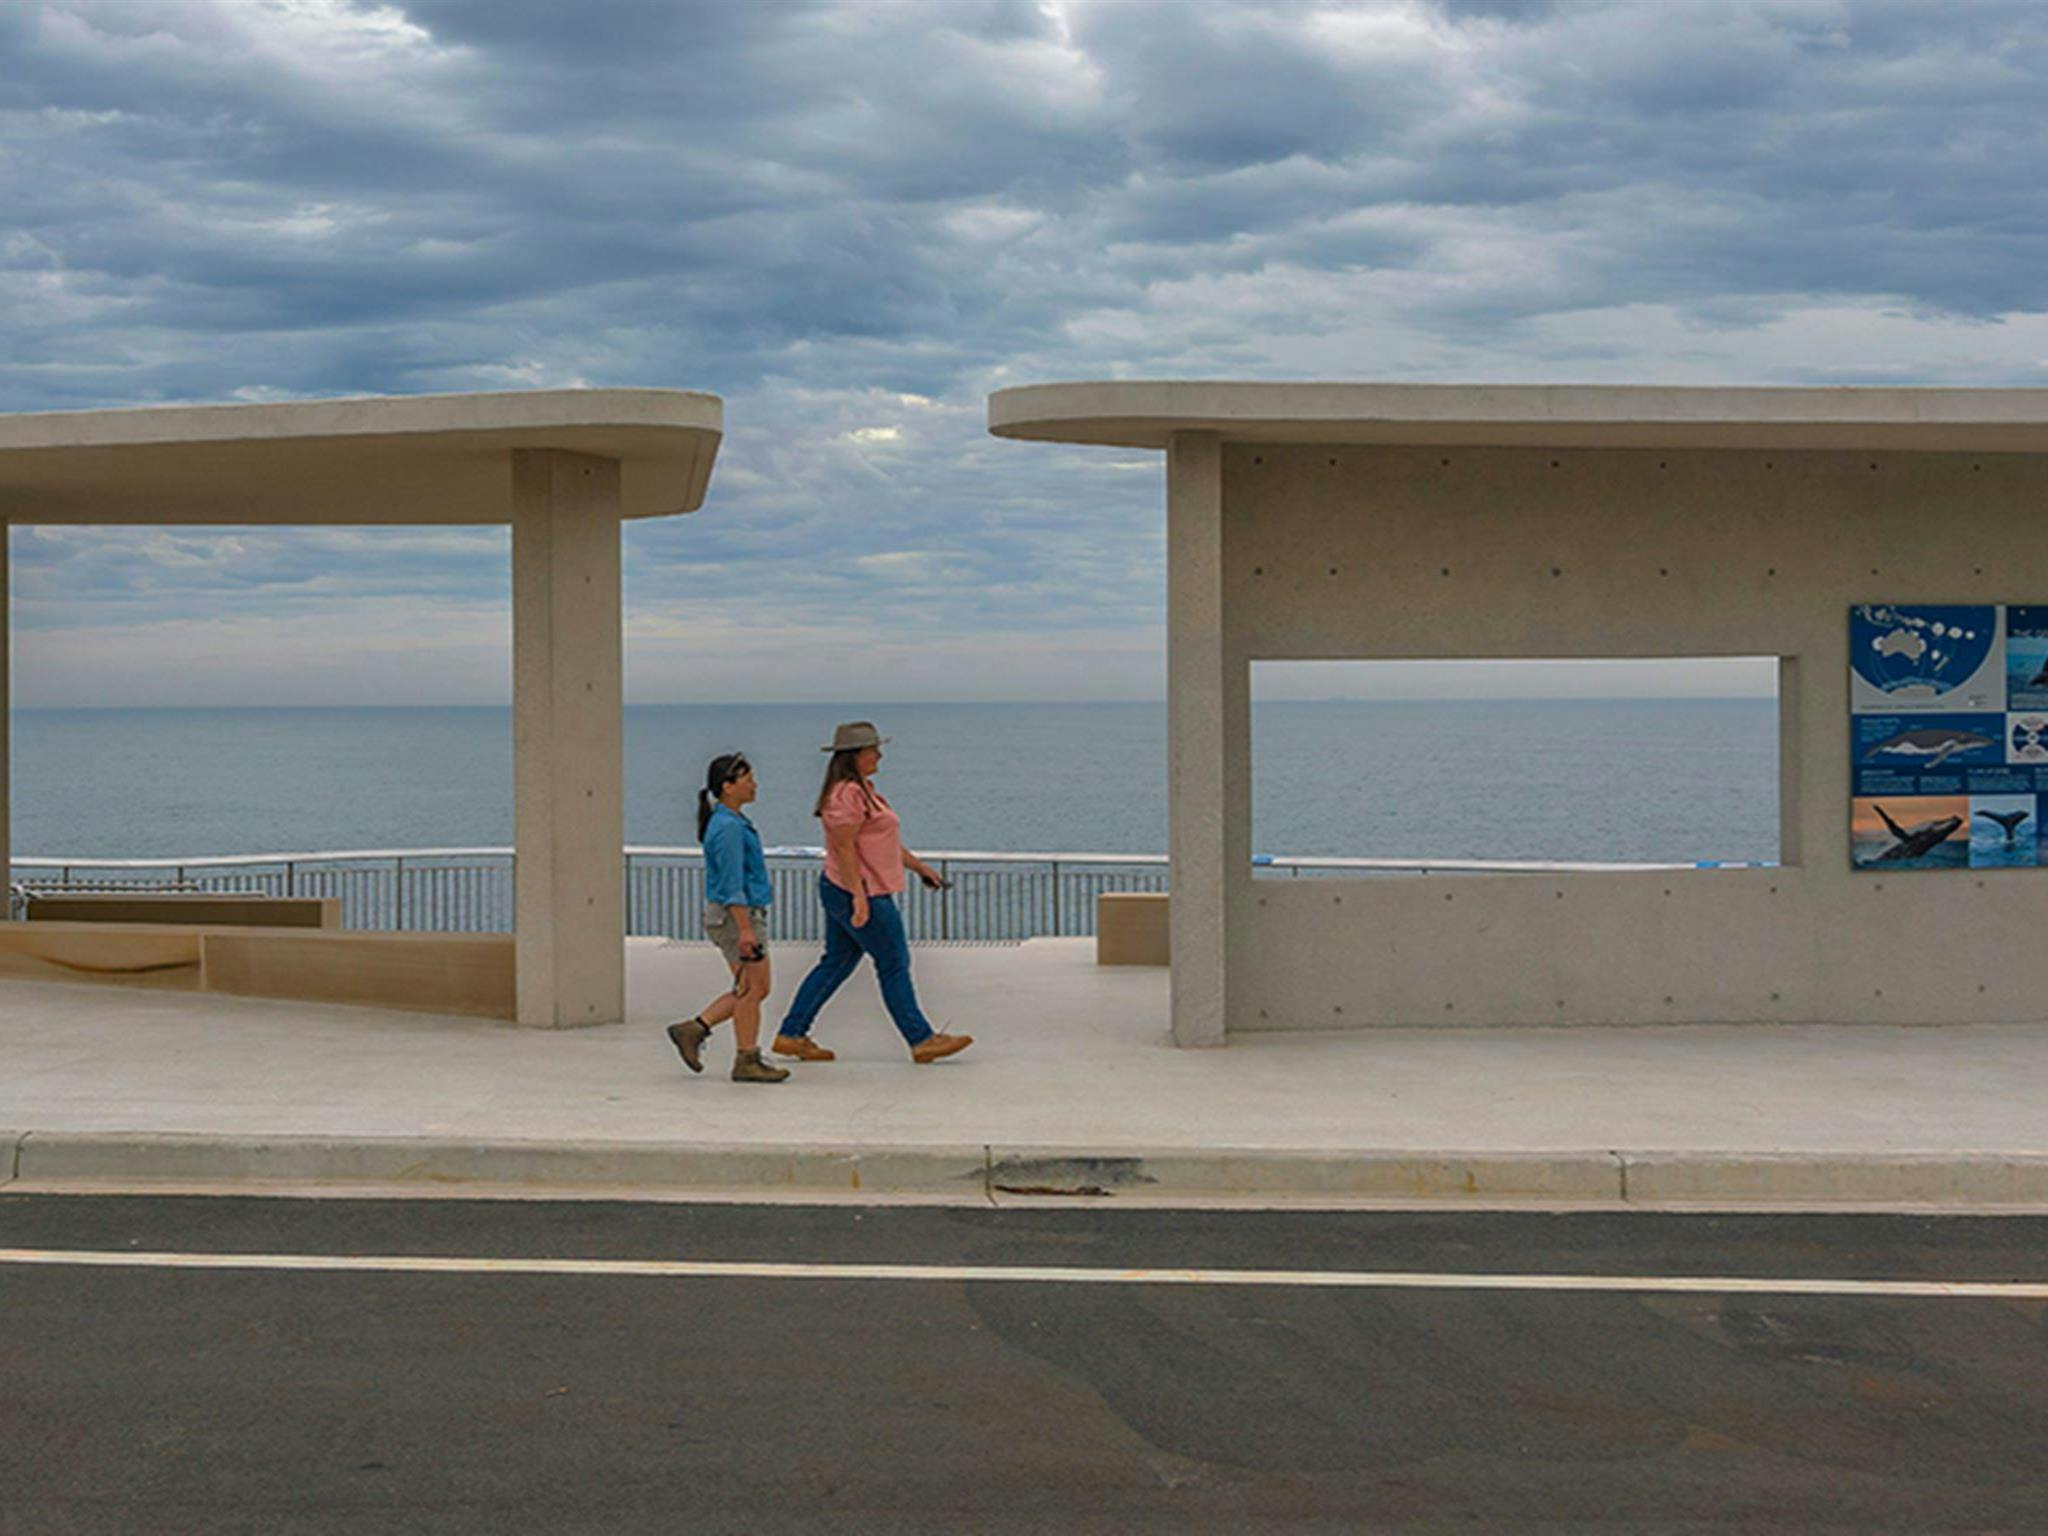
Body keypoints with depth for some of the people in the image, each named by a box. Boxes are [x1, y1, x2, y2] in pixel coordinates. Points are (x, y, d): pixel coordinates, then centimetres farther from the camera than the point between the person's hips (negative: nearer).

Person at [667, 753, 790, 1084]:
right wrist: (745, 929, -23)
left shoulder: (734, 821, 14)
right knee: (752, 988, -2)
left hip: (745, 914, 10)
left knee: (751, 990, 13)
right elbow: (732, 885, -21)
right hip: (734, 916, -10)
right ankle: (747, 1061, 6)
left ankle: (693, 1029, 14)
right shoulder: (728, 827, -17)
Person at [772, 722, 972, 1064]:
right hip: (861, 895, -11)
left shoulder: (861, 789, 15)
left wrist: (917, 865, 24)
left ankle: (791, 1035, 15)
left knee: (836, 963, 13)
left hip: (841, 893, 11)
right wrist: (859, 896, -26)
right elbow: (843, 847, -23)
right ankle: (922, 1041, 6)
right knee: (894, 965, -2)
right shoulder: (847, 793, -19)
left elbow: (881, 839, 23)